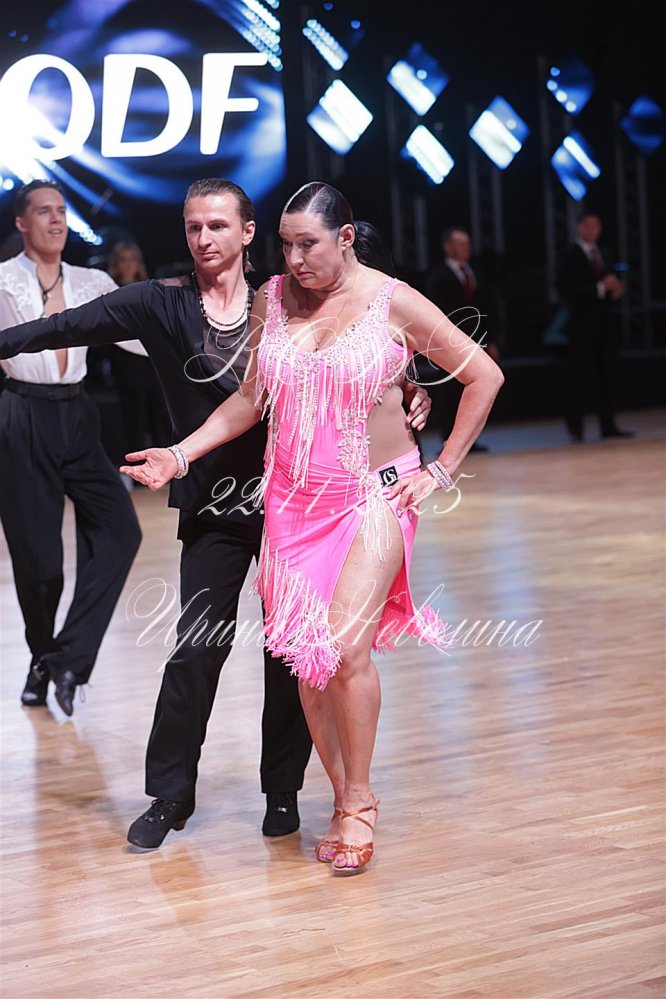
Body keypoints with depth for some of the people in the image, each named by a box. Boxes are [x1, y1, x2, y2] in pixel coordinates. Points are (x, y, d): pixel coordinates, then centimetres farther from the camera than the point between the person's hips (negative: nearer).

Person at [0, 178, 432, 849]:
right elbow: (75, 325, -8)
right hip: (212, 506, -1)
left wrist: (406, 395, -11)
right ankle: (169, 795, 10)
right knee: (197, 646, -5)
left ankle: (283, 791, 20)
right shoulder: (163, 305, 0)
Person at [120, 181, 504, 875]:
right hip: (293, 499, 4)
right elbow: (251, 398, 15)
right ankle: (343, 802, 16)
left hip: (374, 495, -4)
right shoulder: (273, 299, 6)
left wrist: (441, 470, 0)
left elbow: (484, 376, 1)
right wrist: (182, 454, 4)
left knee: (346, 648, -17)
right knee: (306, 657, 0)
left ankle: (359, 800, 1)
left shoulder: (393, 303, -5)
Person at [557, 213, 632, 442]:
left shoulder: (604, 254, 14)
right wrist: (600, 288, -21)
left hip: (604, 324, 6)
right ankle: (575, 429, 1)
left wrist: (615, 290, -6)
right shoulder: (570, 256, -7)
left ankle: (608, 426, 9)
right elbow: (568, 291, -16)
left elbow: (611, 285, 18)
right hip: (582, 325, -6)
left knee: (606, 375, 6)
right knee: (579, 378, -5)